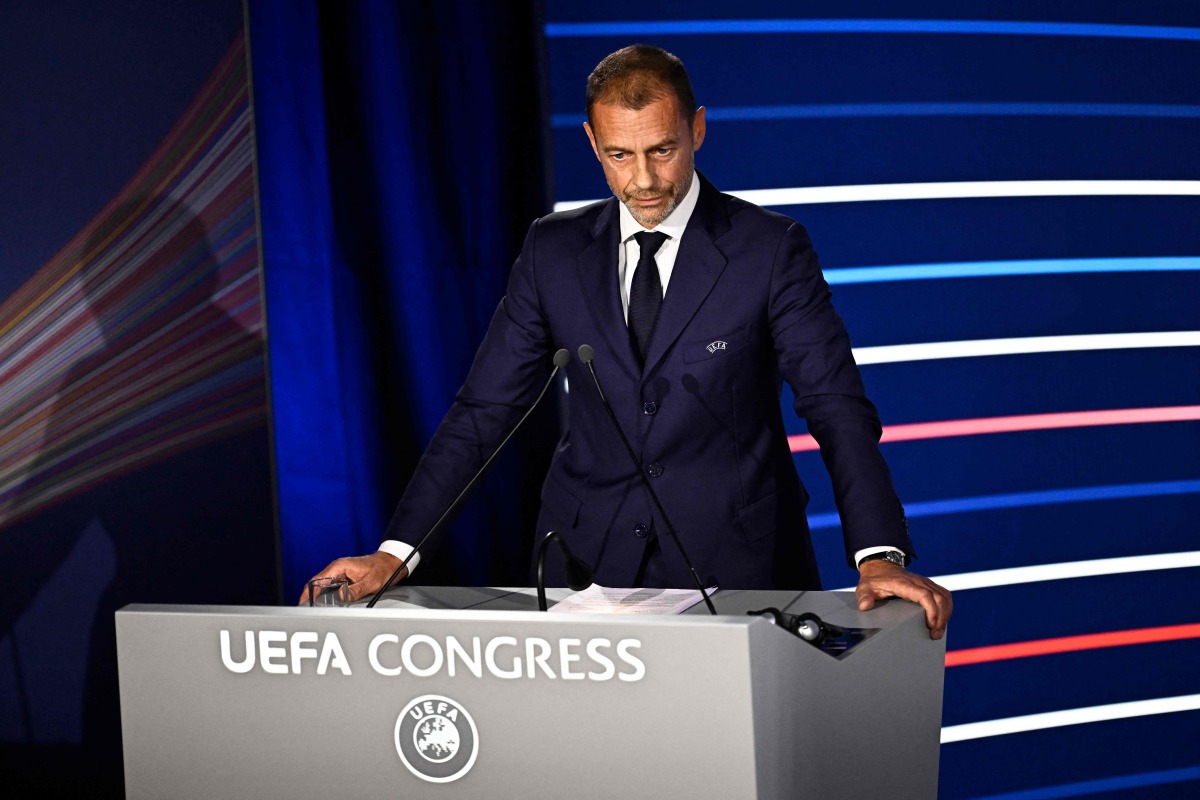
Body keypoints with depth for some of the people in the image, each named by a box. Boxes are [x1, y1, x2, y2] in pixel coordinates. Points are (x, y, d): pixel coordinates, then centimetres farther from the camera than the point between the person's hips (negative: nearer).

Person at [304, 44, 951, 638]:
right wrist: (394, 553, -3)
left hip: (735, 564, -2)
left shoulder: (770, 248, -2)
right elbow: (484, 408, 6)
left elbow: (836, 406, -8)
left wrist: (878, 556, -23)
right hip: (588, 563, 2)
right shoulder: (553, 250, 6)